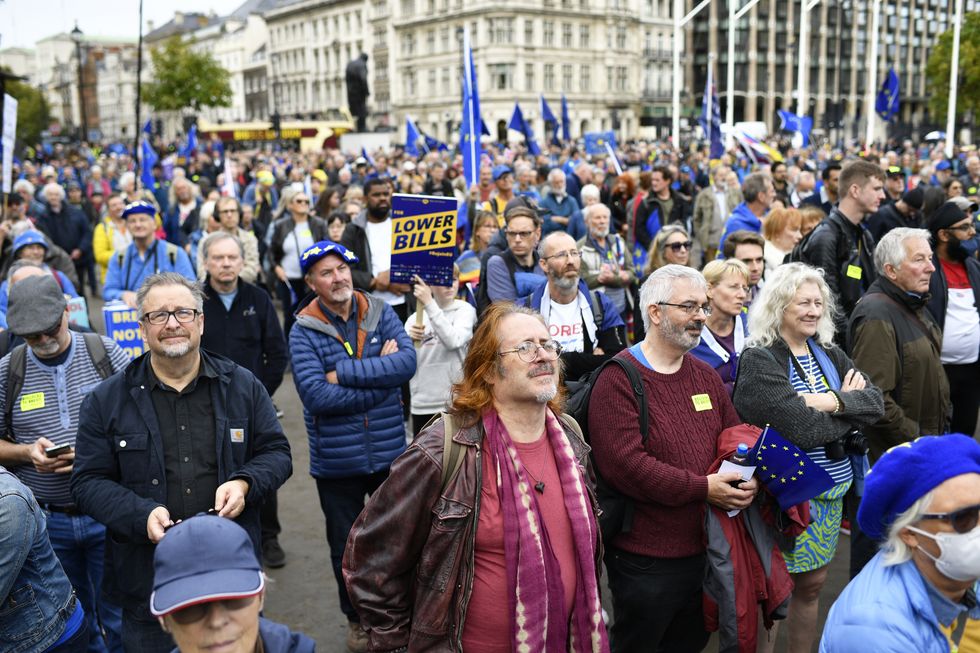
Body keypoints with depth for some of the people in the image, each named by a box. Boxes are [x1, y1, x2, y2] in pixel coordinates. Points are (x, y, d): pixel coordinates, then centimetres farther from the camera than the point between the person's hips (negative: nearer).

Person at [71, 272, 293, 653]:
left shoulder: (243, 386, 3)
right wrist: (142, 516, -18)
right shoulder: (106, 401, 1)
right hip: (146, 578, -1)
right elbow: (88, 482, -1)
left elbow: (276, 452, 8)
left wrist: (245, 483, -13)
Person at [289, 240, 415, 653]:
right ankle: (357, 618, 39)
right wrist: (380, 373, -21)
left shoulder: (381, 313, -3)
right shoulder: (304, 331, -10)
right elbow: (316, 395, -23)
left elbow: (407, 362, -19)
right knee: (346, 546, 17)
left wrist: (343, 373, -22)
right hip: (337, 460, -1)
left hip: (389, 452, 2)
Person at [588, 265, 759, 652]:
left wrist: (747, 478, -8)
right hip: (644, 560, -7)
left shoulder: (706, 376, 11)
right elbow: (623, 464, -25)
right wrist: (703, 488, -21)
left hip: (704, 553, 8)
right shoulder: (619, 379, -16)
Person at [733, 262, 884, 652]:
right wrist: (852, 405, -10)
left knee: (812, 584, 18)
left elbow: (876, 403, -3)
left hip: (833, 489, 7)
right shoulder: (759, 361, -15)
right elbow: (802, 428, -24)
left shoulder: (829, 354, 8)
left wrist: (833, 402, -21)